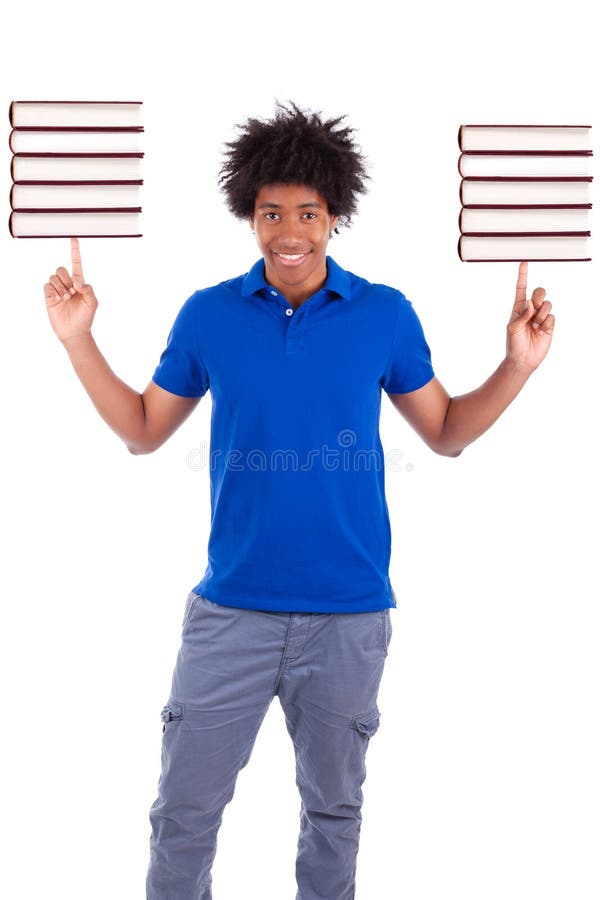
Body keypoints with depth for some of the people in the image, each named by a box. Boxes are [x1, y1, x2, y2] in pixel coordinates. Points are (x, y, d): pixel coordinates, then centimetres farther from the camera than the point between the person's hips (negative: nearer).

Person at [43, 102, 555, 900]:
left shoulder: (386, 315, -2)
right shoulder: (207, 315, -1)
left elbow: (447, 432, 6)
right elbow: (143, 431, 8)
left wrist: (518, 366, -7)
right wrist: (80, 340, -1)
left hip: (350, 615, 0)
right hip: (232, 609, 0)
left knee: (334, 806, 17)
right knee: (185, 809, 7)